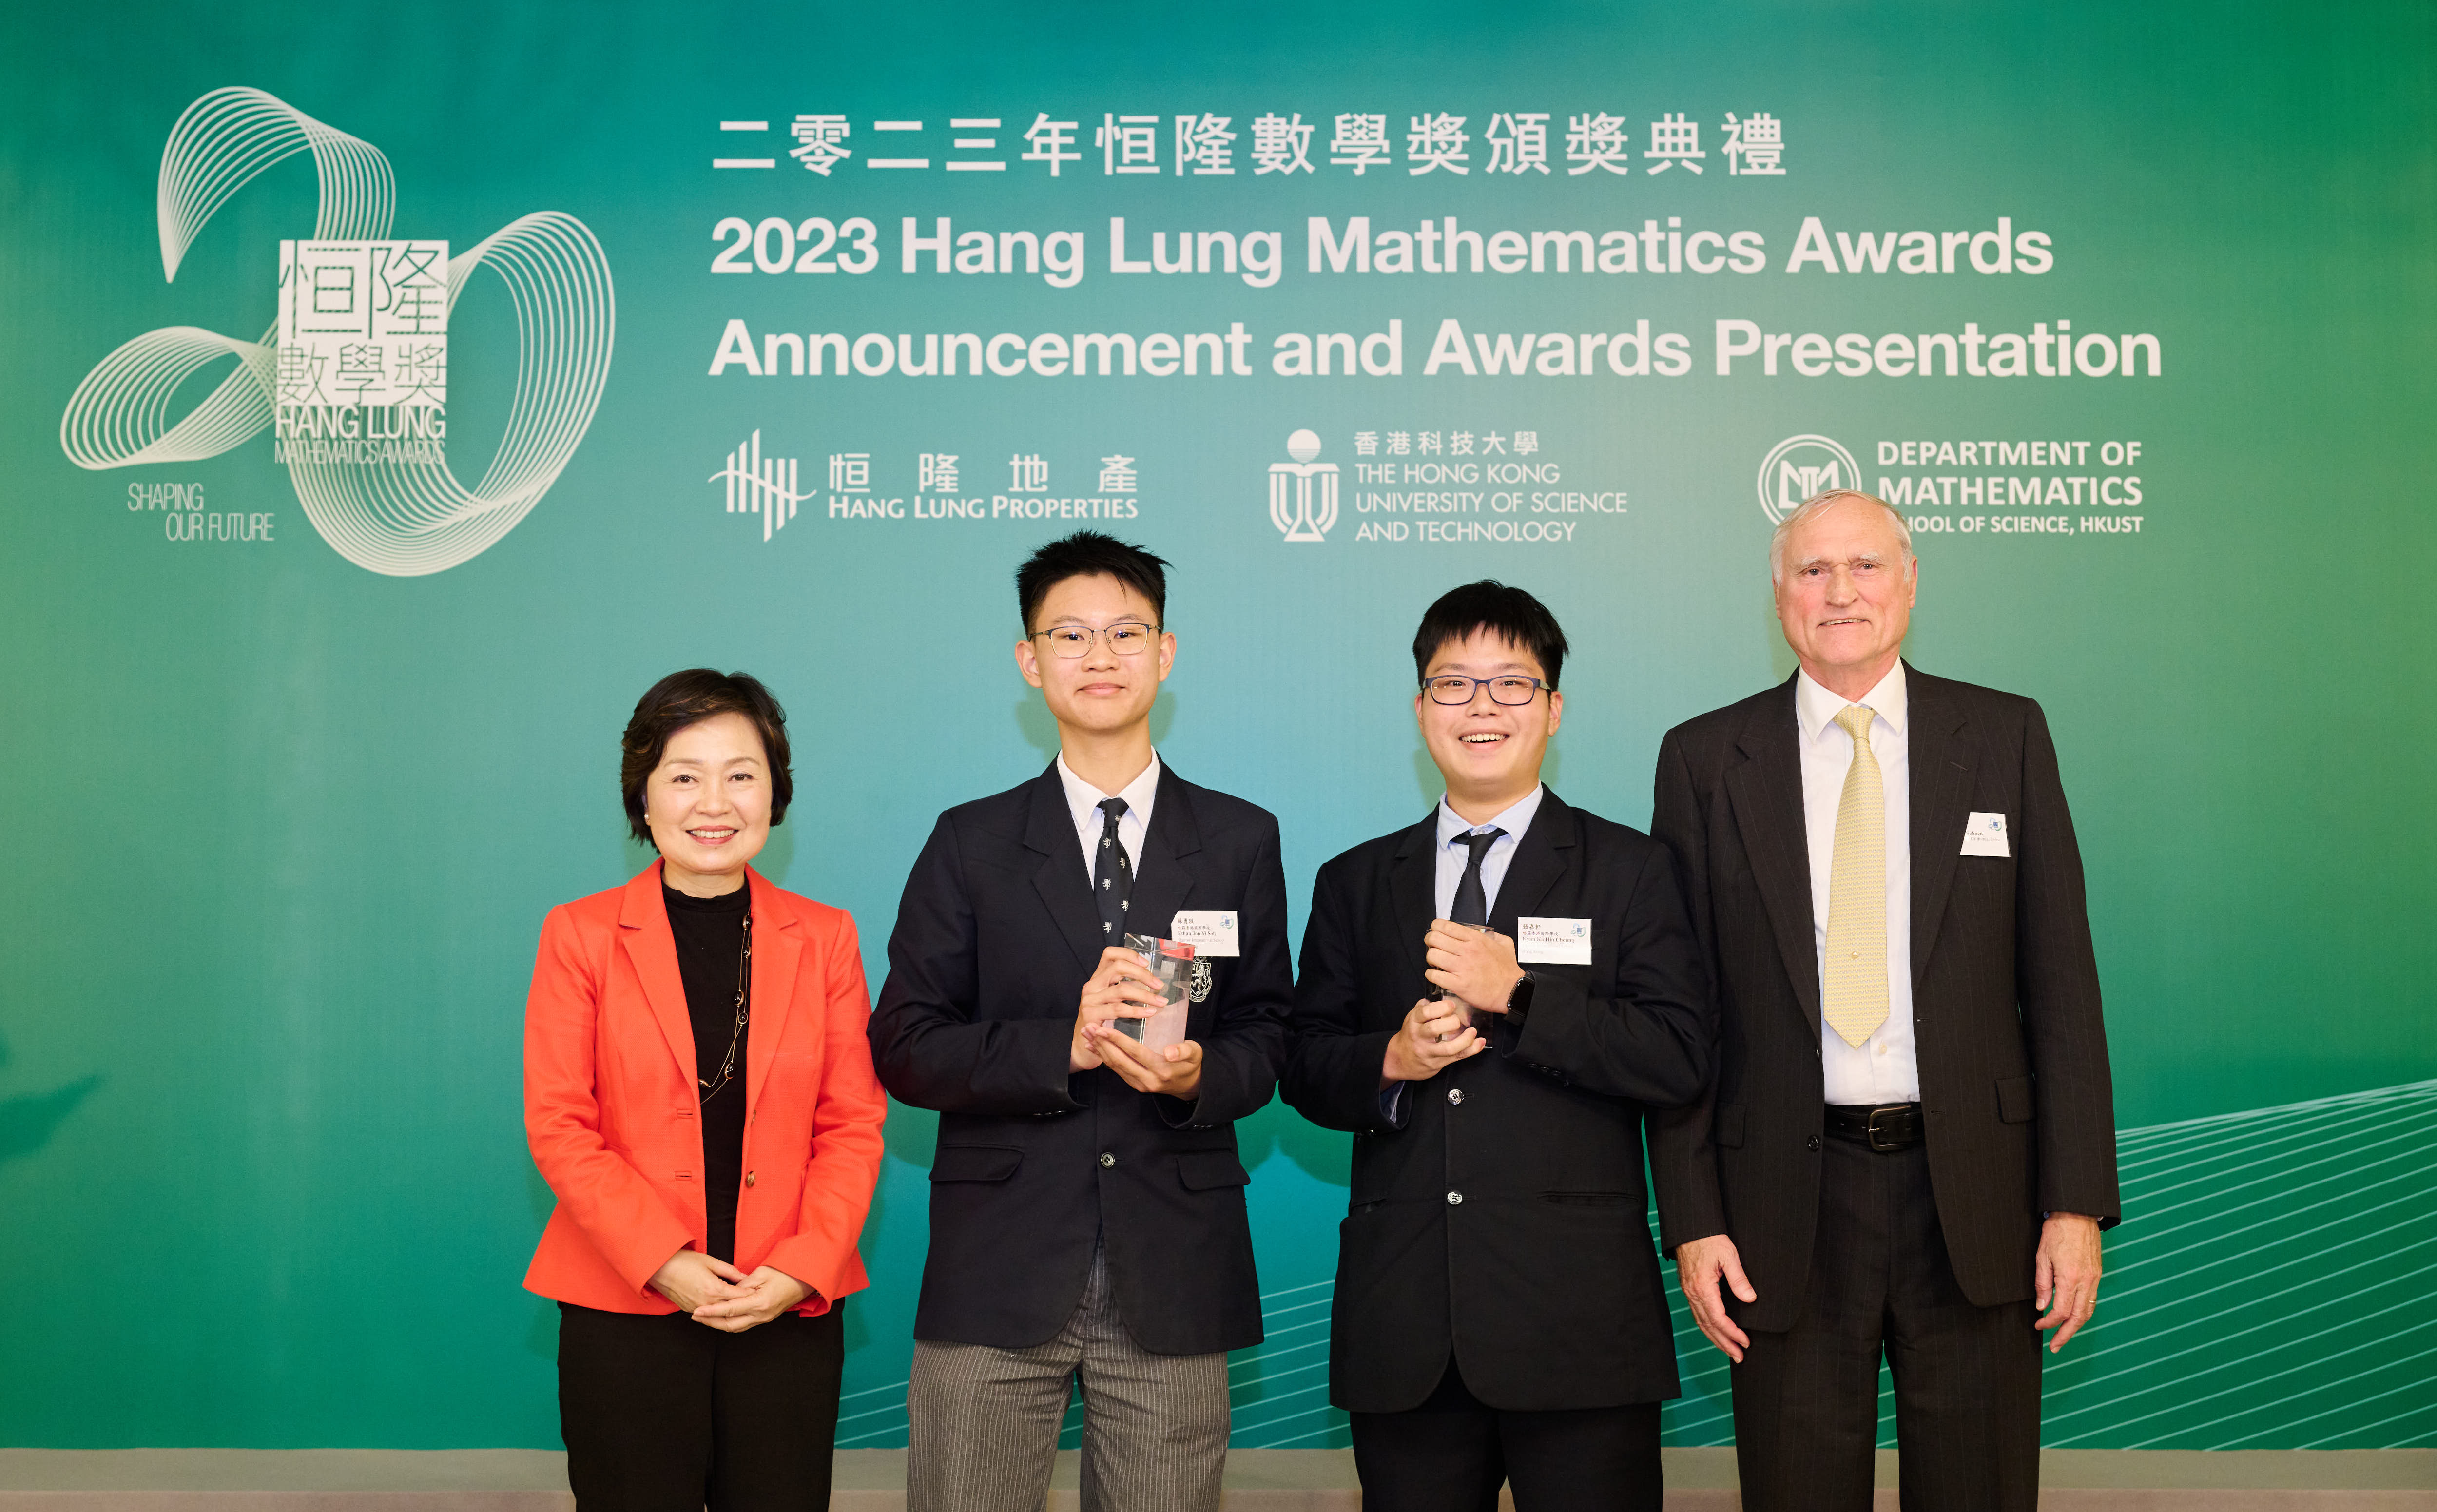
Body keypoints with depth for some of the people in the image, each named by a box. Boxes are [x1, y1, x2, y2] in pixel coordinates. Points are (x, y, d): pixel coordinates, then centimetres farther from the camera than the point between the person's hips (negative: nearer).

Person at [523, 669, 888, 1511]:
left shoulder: (825, 938, 6)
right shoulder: (579, 935, 2)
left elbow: (853, 1125, 4)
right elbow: (558, 1127, -3)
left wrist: (802, 1268, -10)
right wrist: (663, 1262, -13)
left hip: (791, 1313, 2)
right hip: (624, 1311, -1)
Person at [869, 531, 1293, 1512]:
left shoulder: (1242, 841, 9)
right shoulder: (970, 844, 6)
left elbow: (1268, 1036, 9)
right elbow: (902, 1048, 0)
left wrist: (1199, 1073, -14)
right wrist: (1065, 1046, -14)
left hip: (1172, 1282, 1)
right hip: (998, 1278, 0)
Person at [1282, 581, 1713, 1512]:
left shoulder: (1629, 871, 5)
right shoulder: (1354, 885, 13)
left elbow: (1679, 1058, -6)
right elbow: (1305, 1069, 12)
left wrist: (1518, 995, -14)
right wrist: (1390, 1063, -8)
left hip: (1578, 1323, -2)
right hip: (1402, 1326, 2)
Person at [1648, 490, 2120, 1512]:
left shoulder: (2006, 737, 5)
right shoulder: (1705, 760, 2)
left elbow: (2060, 976, 3)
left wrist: (2078, 1200, -3)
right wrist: (1693, 1220, -4)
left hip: (1973, 1197, 1)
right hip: (1789, 1209, 0)